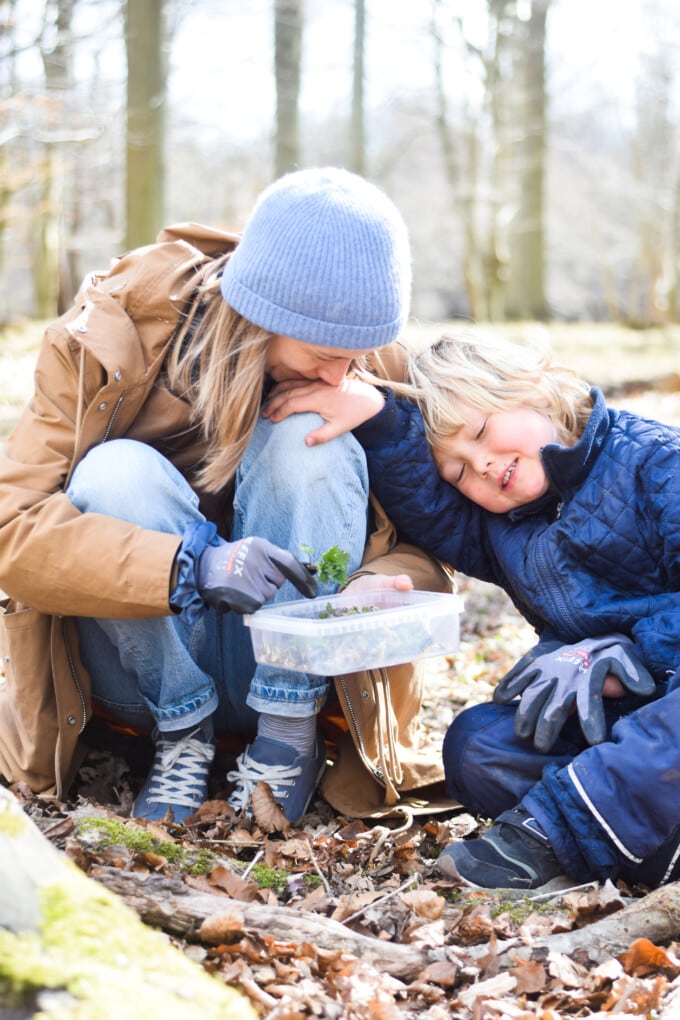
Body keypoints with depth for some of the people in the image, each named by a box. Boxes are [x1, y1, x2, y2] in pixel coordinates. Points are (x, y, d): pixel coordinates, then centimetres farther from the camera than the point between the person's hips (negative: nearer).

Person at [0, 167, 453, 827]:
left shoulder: (370, 372, -9)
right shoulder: (109, 337, -17)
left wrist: (376, 585, -30)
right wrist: (192, 565, -39)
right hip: (144, 666, -1)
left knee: (310, 440, -23)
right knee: (116, 472, -29)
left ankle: (287, 737, -18)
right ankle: (182, 736, -12)